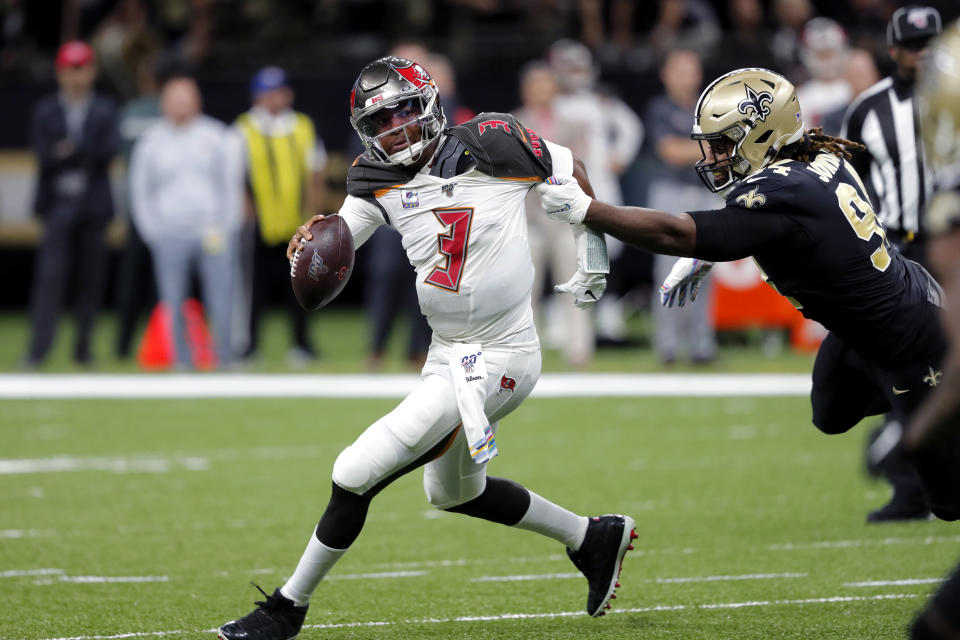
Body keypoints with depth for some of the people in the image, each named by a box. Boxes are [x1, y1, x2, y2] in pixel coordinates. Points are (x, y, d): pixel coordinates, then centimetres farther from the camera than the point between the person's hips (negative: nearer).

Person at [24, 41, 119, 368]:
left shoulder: (105, 110, 9)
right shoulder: (45, 110, 8)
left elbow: (110, 149, -6)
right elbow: (42, 153, -6)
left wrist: (72, 150, -21)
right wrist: (86, 154, -21)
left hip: (93, 204, 2)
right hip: (58, 203, -2)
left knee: (91, 277, 4)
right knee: (50, 275, -11)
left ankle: (83, 346, 14)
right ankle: (38, 347, -15)